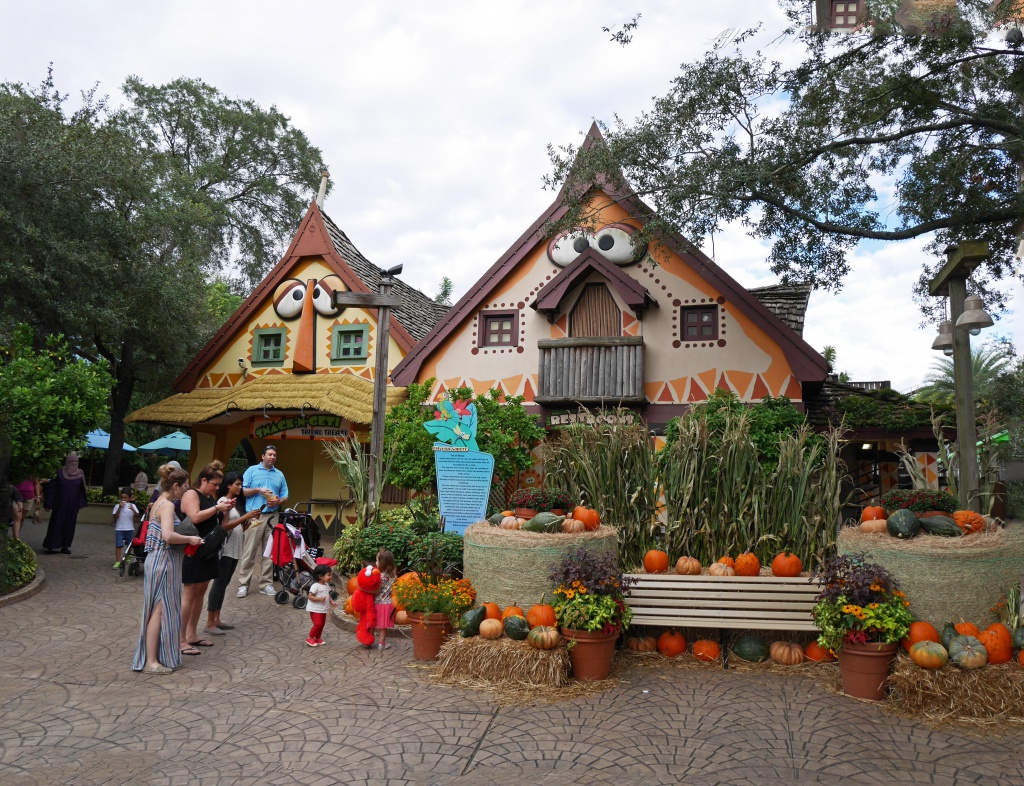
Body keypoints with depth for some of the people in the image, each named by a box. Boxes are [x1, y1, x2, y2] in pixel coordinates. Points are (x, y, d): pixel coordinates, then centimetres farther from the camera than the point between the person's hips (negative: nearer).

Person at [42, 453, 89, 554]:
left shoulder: (80, 474, 3)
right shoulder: (60, 472, -3)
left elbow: (82, 489, 5)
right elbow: (52, 487, -3)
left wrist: (81, 503, -1)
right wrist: (49, 504, -5)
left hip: (73, 505, 3)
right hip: (60, 504, -2)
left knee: (70, 525, 6)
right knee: (56, 524, -2)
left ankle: (65, 546, 13)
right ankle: (50, 546, 5)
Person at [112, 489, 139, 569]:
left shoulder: (132, 506, 1)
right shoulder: (117, 506, 0)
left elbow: (137, 515, -8)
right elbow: (115, 517, -9)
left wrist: (133, 510, -27)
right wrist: (120, 507, -17)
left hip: (129, 529, 1)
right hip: (119, 529, -1)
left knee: (129, 545, 15)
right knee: (118, 545, -10)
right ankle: (118, 561, -12)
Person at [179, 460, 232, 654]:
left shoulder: (210, 497, 16)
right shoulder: (191, 494, -10)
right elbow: (195, 517, -25)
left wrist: (224, 510, 6)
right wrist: (217, 508, -19)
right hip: (193, 551, -9)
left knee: (200, 593, 12)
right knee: (188, 594, -7)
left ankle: (192, 635, 20)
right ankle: (181, 640, -3)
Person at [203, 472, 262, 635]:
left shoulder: (238, 503, 13)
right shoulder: (223, 501, -9)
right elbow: (224, 526, -17)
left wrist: (250, 520, -3)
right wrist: (245, 516, -20)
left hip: (235, 549, 8)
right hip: (225, 549, -8)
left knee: (224, 585, 11)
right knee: (219, 584, -5)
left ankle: (216, 620, 17)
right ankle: (210, 624, -1)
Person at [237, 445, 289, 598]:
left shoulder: (279, 475, 17)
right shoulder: (252, 470, 8)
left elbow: (285, 496, 16)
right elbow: (243, 491, 2)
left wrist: (279, 501, -5)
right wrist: (258, 490, -11)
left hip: (272, 516, 4)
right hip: (254, 516, -3)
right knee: (249, 552, -5)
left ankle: (266, 584, 9)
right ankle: (243, 584, -1)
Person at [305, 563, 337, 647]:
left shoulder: (326, 585, 7)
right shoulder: (315, 586, -19)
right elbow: (310, 596, -21)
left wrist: (332, 602, 4)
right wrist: (319, 599, -31)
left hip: (323, 609, 8)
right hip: (315, 609, -8)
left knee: (322, 624, 13)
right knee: (318, 624, -12)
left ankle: (318, 638, 29)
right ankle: (310, 639, 3)